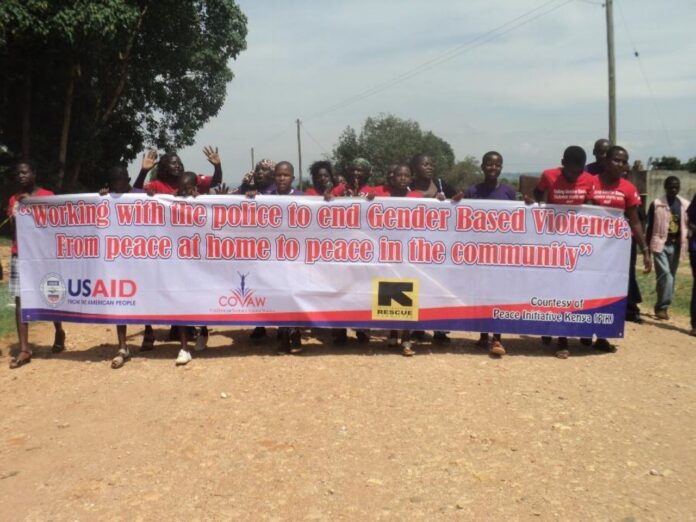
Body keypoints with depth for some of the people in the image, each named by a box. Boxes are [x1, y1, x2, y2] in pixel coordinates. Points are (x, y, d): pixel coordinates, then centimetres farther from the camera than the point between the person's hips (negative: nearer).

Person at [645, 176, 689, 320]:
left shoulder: (685, 205, 6)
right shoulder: (656, 204, -4)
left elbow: (687, 226, 12)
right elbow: (650, 227, -1)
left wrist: (684, 244, 5)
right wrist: (647, 247, -3)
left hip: (675, 245, 4)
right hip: (660, 244, -4)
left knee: (671, 276, 8)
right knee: (665, 275, -13)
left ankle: (661, 307, 17)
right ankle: (662, 307, -4)